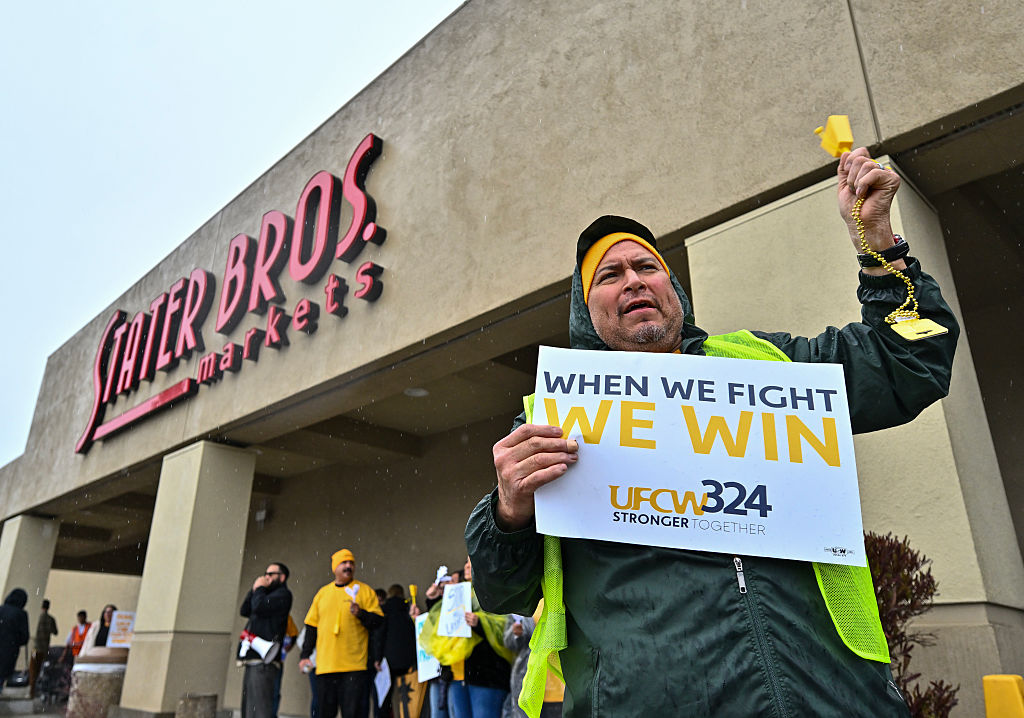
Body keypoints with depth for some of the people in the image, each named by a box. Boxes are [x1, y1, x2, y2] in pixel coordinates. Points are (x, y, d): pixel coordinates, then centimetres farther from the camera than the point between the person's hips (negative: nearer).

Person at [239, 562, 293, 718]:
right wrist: (254, 589, 8)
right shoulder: (267, 595, 25)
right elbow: (244, 611, 17)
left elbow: (259, 606, -18)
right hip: (252, 661, 10)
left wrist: (259, 589, 0)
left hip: (264, 662, -10)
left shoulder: (283, 594, -4)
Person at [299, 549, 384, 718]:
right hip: (325, 665, 3)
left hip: (354, 666, -3)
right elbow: (312, 625, 17)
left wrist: (361, 613, -18)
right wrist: (305, 655, 12)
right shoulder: (322, 593, 14)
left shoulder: (364, 591, 5)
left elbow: (378, 621, 0)